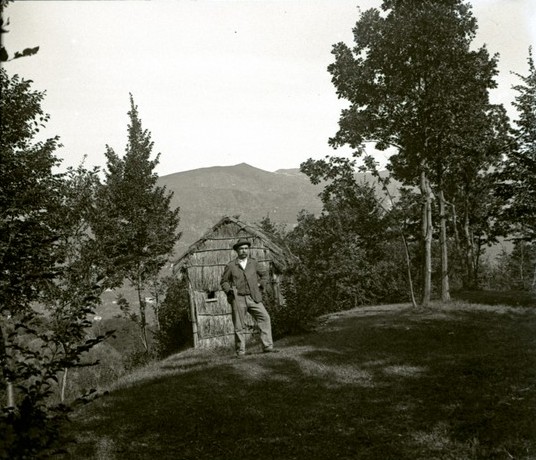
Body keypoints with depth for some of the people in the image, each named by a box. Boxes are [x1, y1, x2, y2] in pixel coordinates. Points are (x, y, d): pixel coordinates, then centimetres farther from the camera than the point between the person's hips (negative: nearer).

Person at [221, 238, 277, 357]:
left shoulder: (253, 263, 11)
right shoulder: (231, 266, 5)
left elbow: (264, 274, 25)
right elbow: (224, 281, 13)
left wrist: (261, 285, 9)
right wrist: (229, 290, -5)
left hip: (253, 298, 2)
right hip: (238, 299, -1)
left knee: (265, 318, -13)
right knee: (238, 326, 1)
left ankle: (267, 346, -9)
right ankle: (240, 351, 13)